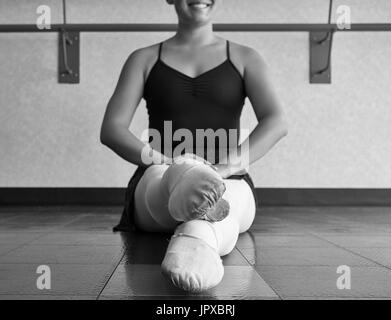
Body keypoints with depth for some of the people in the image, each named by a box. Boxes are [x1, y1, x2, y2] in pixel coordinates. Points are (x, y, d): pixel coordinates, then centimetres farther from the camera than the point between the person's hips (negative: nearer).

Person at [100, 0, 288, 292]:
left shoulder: (244, 58, 15)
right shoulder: (144, 60, 16)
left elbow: (277, 123, -2)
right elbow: (111, 129, 3)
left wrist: (223, 169, -19)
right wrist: (167, 163, -16)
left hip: (229, 184, 0)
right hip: (156, 187, 1)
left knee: (225, 197, -37)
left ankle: (196, 242, -67)